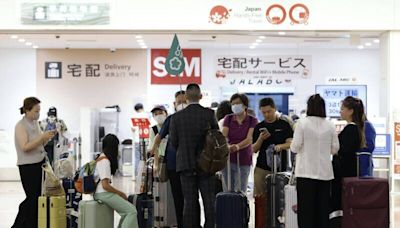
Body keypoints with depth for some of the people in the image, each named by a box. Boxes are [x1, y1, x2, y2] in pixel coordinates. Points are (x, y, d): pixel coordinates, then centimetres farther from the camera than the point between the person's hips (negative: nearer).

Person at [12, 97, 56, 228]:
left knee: (37, 197, 6)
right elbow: (25, 147, -22)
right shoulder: (21, 126, -12)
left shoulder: (35, 123, 10)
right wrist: (43, 136, -23)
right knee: (32, 198, -5)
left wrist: (48, 137, -2)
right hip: (28, 166, -7)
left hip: (40, 163, 7)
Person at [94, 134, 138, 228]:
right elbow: (105, 185, -20)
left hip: (102, 192, 10)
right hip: (103, 194, -10)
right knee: (132, 211, -13)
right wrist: (120, 193, -8)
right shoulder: (105, 161, -14)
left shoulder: (102, 158, 15)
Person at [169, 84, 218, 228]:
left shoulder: (176, 117, -5)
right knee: (209, 200, 6)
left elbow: (173, 142, 0)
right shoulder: (209, 114, -6)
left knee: (190, 201, 4)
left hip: (186, 164, 0)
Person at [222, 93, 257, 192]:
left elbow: (249, 139, -16)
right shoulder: (228, 118, 7)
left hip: (244, 161, -2)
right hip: (228, 159, 2)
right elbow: (223, 136, -6)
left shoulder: (252, 120, -2)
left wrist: (237, 146, -37)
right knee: (227, 191, 5)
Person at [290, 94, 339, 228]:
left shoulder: (303, 123, -7)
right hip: (325, 172, 3)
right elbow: (335, 149, 6)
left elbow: (295, 147, -8)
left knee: (306, 208, 1)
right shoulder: (330, 125, 2)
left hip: (306, 172, -3)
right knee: (323, 207, 9)